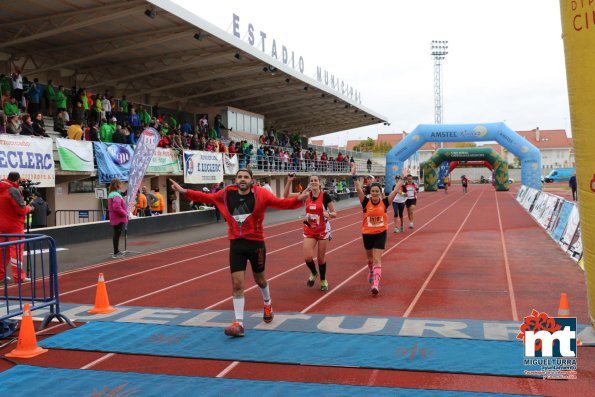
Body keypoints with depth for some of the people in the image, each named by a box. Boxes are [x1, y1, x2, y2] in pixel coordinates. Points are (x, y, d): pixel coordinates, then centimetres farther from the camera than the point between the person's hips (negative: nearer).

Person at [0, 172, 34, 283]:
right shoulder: (14, 191, -16)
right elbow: (21, 210, -18)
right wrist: (29, 208, 1)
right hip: (14, 225, -7)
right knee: (16, 250, -3)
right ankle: (19, 277, -2)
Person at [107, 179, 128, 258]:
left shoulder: (111, 194, 14)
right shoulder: (116, 195, -20)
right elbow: (117, 207, -31)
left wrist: (124, 213, 17)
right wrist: (125, 213, -17)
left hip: (115, 218, 10)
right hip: (119, 218, -10)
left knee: (116, 234, 18)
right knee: (117, 235, -5)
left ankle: (117, 251, 29)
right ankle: (116, 253, 0)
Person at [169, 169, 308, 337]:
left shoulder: (260, 194, -11)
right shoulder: (227, 194, -2)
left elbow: (280, 203, -19)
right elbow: (207, 197, 10)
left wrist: (298, 199, -36)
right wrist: (184, 191, 7)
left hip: (256, 243, -1)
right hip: (236, 244, 2)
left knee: (259, 279, 18)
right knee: (237, 284, -4)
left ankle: (268, 305, 49)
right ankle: (239, 324, 2)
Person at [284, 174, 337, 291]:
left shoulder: (325, 196, -11)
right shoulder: (306, 195, -3)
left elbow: (334, 214, -5)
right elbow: (286, 196, -3)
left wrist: (328, 214, -27)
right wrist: (289, 181, -14)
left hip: (323, 230, -2)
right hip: (309, 230, 2)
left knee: (321, 258, 7)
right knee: (308, 257, -9)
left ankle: (323, 280, 31)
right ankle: (313, 273, 24)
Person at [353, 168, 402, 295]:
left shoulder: (384, 202, -8)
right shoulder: (366, 202, -10)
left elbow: (395, 190, -11)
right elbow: (359, 189, -21)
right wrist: (354, 177, -31)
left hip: (381, 234, -1)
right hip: (367, 234, 2)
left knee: (377, 259, -11)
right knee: (370, 257, 22)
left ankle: (376, 284, -17)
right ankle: (371, 273, 51)